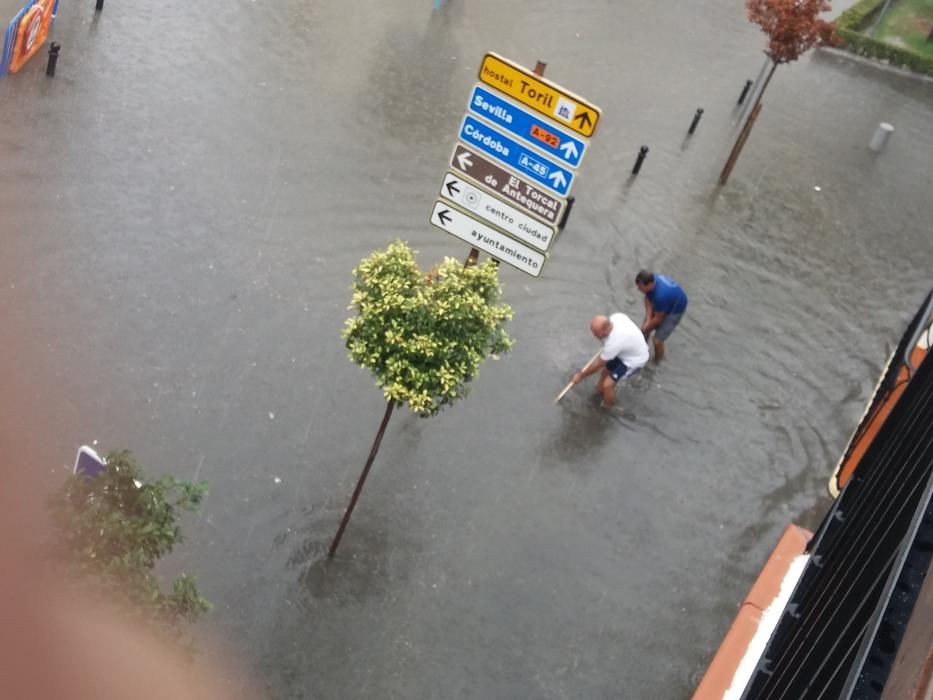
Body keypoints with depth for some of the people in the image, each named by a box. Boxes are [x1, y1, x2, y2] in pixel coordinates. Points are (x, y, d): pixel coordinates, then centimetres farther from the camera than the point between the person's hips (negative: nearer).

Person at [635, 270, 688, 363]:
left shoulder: (660, 295, -45)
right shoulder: (651, 280, -27)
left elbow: (658, 319, -27)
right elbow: (648, 299, -8)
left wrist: (647, 327, -9)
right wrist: (647, 320, -17)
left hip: (675, 309, -7)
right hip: (663, 304, 7)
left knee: (657, 340, -5)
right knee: (645, 328, 13)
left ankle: (657, 362, 24)